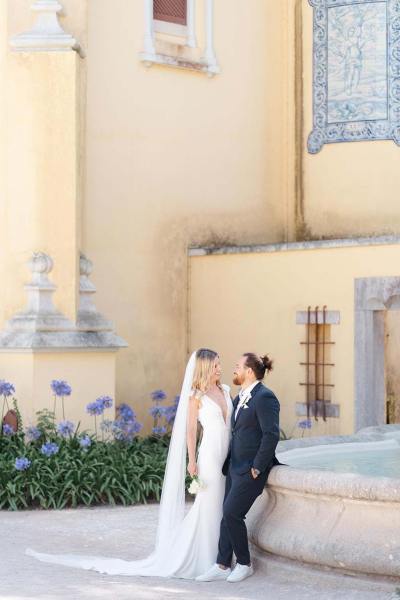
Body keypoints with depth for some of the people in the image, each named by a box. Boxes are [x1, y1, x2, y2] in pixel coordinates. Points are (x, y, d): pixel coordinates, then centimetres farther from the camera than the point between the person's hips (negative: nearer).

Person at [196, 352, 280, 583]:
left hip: (251, 469, -9)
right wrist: (228, 462, 13)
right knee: (228, 515, 6)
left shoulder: (264, 397, -15)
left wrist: (257, 467, -18)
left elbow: (271, 434, -20)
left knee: (232, 513, -11)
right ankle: (222, 566, 10)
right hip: (235, 466, 9)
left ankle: (244, 564, 5)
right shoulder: (240, 398, 15)